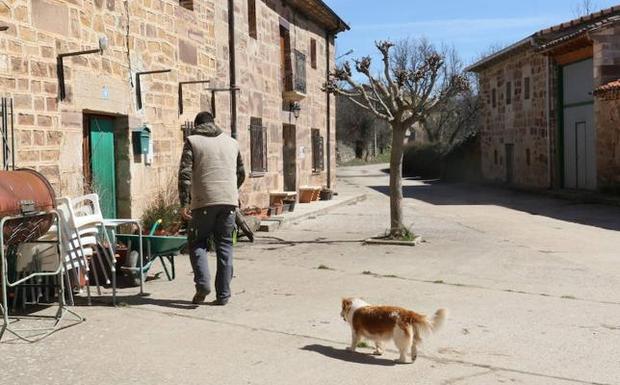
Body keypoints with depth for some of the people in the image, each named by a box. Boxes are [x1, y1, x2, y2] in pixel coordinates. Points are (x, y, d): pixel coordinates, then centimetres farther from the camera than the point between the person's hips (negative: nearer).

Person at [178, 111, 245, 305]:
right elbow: (241, 173, 24)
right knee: (224, 245, 8)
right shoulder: (231, 142, 17)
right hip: (229, 201, 3)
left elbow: (185, 173, -6)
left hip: (203, 202, -3)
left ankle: (202, 282, -9)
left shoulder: (192, 141, 5)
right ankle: (223, 294, 7)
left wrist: (184, 203, -6)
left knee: (197, 243, 10)